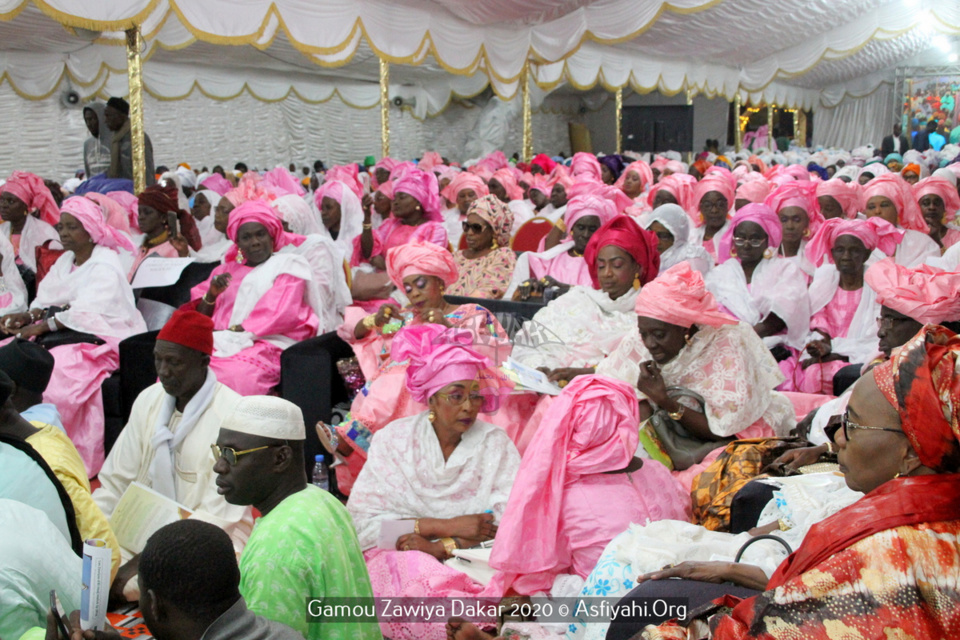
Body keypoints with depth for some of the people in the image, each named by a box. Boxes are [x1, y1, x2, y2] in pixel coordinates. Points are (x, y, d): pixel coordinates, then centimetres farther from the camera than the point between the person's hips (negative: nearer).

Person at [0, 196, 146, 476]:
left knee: (56, 371, -32)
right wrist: (27, 316, -7)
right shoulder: (65, 262, 21)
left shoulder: (105, 265, -5)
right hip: (62, 334, 8)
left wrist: (43, 325, -21)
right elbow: (48, 302, 13)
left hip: (99, 340, -8)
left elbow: (87, 312, -17)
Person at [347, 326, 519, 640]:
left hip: (474, 563, 0)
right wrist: (448, 526, -13)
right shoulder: (394, 439, 3)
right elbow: (362, 522, -7)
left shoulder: (496, 445, 4)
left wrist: (440, 547, -18)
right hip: (396, 559, 0)